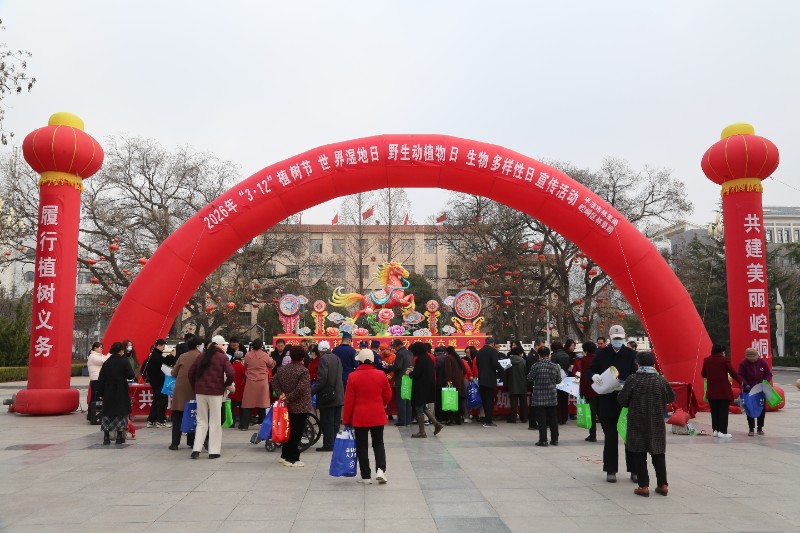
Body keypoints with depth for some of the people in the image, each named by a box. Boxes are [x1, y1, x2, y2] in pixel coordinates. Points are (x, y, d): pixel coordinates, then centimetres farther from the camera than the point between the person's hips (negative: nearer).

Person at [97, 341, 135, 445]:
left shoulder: (106, 362, 4)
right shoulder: (124, 361, -9)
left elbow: (101, 379, 5)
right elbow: (131, 376, -12)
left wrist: (101, 392, 10)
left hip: (108, 392, 3)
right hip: (121, 392, -3)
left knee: (107, 413, 9)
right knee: (121, 413, 5)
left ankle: (106, 437, 8)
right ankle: (120, 437, 4)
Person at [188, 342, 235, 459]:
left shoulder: (201, 356, 12)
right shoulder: (223, 357, -1)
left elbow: (191, 372, 11)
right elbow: (231, 374, -14)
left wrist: (194, 387, 17)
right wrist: (225, 385, 2)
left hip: (200, 391, 4)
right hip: (215, 392, -4)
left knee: (201, 421, 11)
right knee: (215, 422, 4)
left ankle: (196, 449, 2)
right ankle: (213, 451, 4)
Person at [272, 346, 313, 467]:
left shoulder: (284, 369, 4)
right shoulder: (303, 371, -16)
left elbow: (274, 381, 4)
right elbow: (301, 388, -24)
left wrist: (281, 393, -3)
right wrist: (289, 397, -15)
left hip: (288, 406, 7)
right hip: (300, 406, -7)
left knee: (289, 430, 18)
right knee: (297, 432, 1)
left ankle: (285, 455, 27)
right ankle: (292, 458, 5)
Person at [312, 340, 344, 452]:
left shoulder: (323, 359, -13)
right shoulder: (337, 358, 10)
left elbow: (322, 379, -21)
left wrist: (312, 391, -14)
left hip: (327, 396, -7)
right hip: (338, 395, 8)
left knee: (327, 422, 0)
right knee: (335, 422, 14)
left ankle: (328, 445, 3)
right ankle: (335, 443, 20)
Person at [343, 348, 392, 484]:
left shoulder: (353, 376, -9)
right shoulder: (381, 375, -4)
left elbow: (348, 400, -7)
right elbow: (387, 395, 4)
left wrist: (346, 420, 2)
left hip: (359, 416, -1)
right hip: (378, 416, 2)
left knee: (362, 446, 9)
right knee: (378, 443, 15)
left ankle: (366, 476, 12)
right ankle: (380, 469, -3)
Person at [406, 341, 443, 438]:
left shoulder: (420, 359, -18)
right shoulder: (428, 358, 9)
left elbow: (416, 374, -22)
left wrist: (409, 373, -2)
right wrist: (412, 371, 15)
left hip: (421, 388, -9)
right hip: (429, 386, 9)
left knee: (419, 409, 1)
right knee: (423, 407, 20)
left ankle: (422, 432, 7)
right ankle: (436, 424, 13)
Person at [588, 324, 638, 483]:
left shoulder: (631, 354, 1)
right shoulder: (602, 354, 3)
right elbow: (591, 370, 9)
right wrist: (594, 376, -14)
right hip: (606, 400, 1)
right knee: (610, 437, 7)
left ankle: (634, 470, 16)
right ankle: (611, 470, 16)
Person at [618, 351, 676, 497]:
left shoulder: (633, 379, -11)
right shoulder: (661, 380, -5)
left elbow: (622, 400, -6)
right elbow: (671, 398, 9)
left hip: (637, 422, -2)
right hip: (657, 423, 2)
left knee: (639, 454, 5)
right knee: (658, 453, 14)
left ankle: (643, 486, 4)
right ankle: (662, 485, 19)